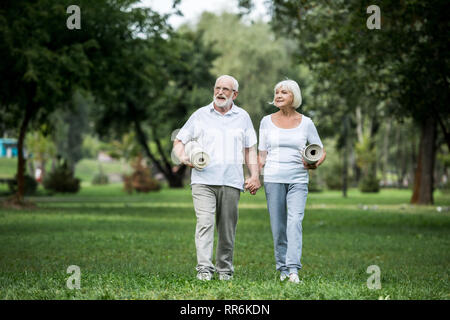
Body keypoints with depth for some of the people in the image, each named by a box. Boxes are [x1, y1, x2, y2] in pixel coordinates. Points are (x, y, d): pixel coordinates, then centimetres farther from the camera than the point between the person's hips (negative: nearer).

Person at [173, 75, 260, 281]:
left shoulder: (242, 117, 14)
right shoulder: (200, 115, 10)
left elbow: (250, 149, 16)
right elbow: (179, 141, 13)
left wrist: (255, 175, 4)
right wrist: (183, 157, -8)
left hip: (231, 182, 2)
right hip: (203, 180, -1)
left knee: (227, 228, 5)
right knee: (204, 223, -15)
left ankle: (225, 269, 15)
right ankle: (204, 268, -20)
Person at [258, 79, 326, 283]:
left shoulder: (306, 123, 4)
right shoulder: (267, 121, 7)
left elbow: (321, 151, 10)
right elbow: (262, 154, 11)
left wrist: (315, 164, -11)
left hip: (298, 180, -1)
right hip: (273, 179, 1)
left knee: (295, 221, -16)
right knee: (278, 226, 2)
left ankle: (293, 269, -23)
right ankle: (282, 268, 14)